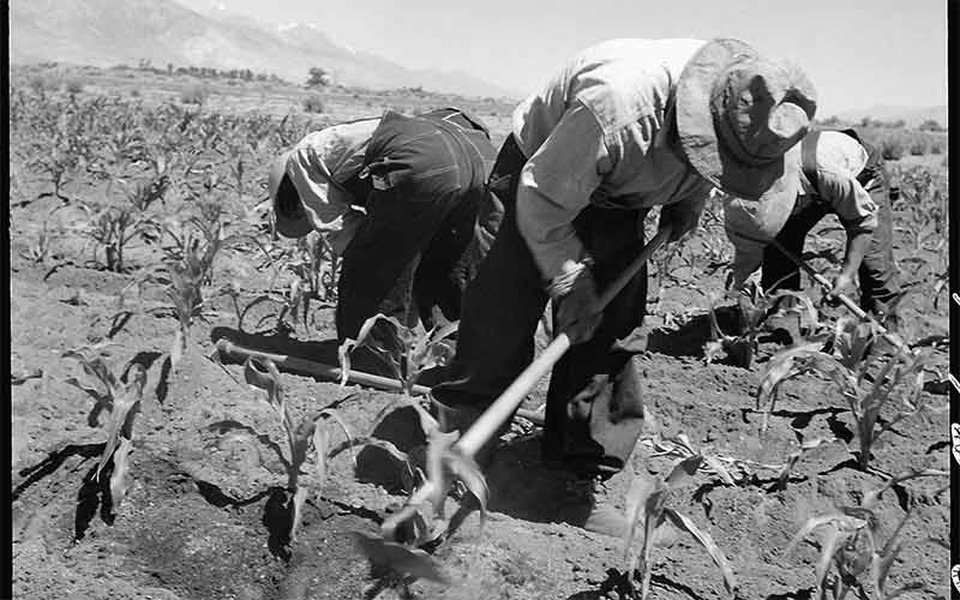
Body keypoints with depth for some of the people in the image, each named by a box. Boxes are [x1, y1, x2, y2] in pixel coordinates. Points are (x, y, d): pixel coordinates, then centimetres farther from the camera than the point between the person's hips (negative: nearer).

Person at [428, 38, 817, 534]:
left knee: (605, 338, -2)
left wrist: (688, 204, 3)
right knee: (501, 328, -9)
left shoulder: (747, 112, -20)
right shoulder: (617, 108, -42)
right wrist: (571, 283, -26)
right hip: (544, 181, -5)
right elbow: (543, 202, -30)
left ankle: (584, 477, 7)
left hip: (618, 204, 5)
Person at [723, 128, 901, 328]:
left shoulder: (828, 174, -47)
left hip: (861, 176, -4)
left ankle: (884, 324, 1)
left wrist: (847, 274, -33)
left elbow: (863, 219, -30)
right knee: (778, 244, -11)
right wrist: (736, 281, -29)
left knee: (873, 258, -16)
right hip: (811, 191, 4)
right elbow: (749, 250, -16)